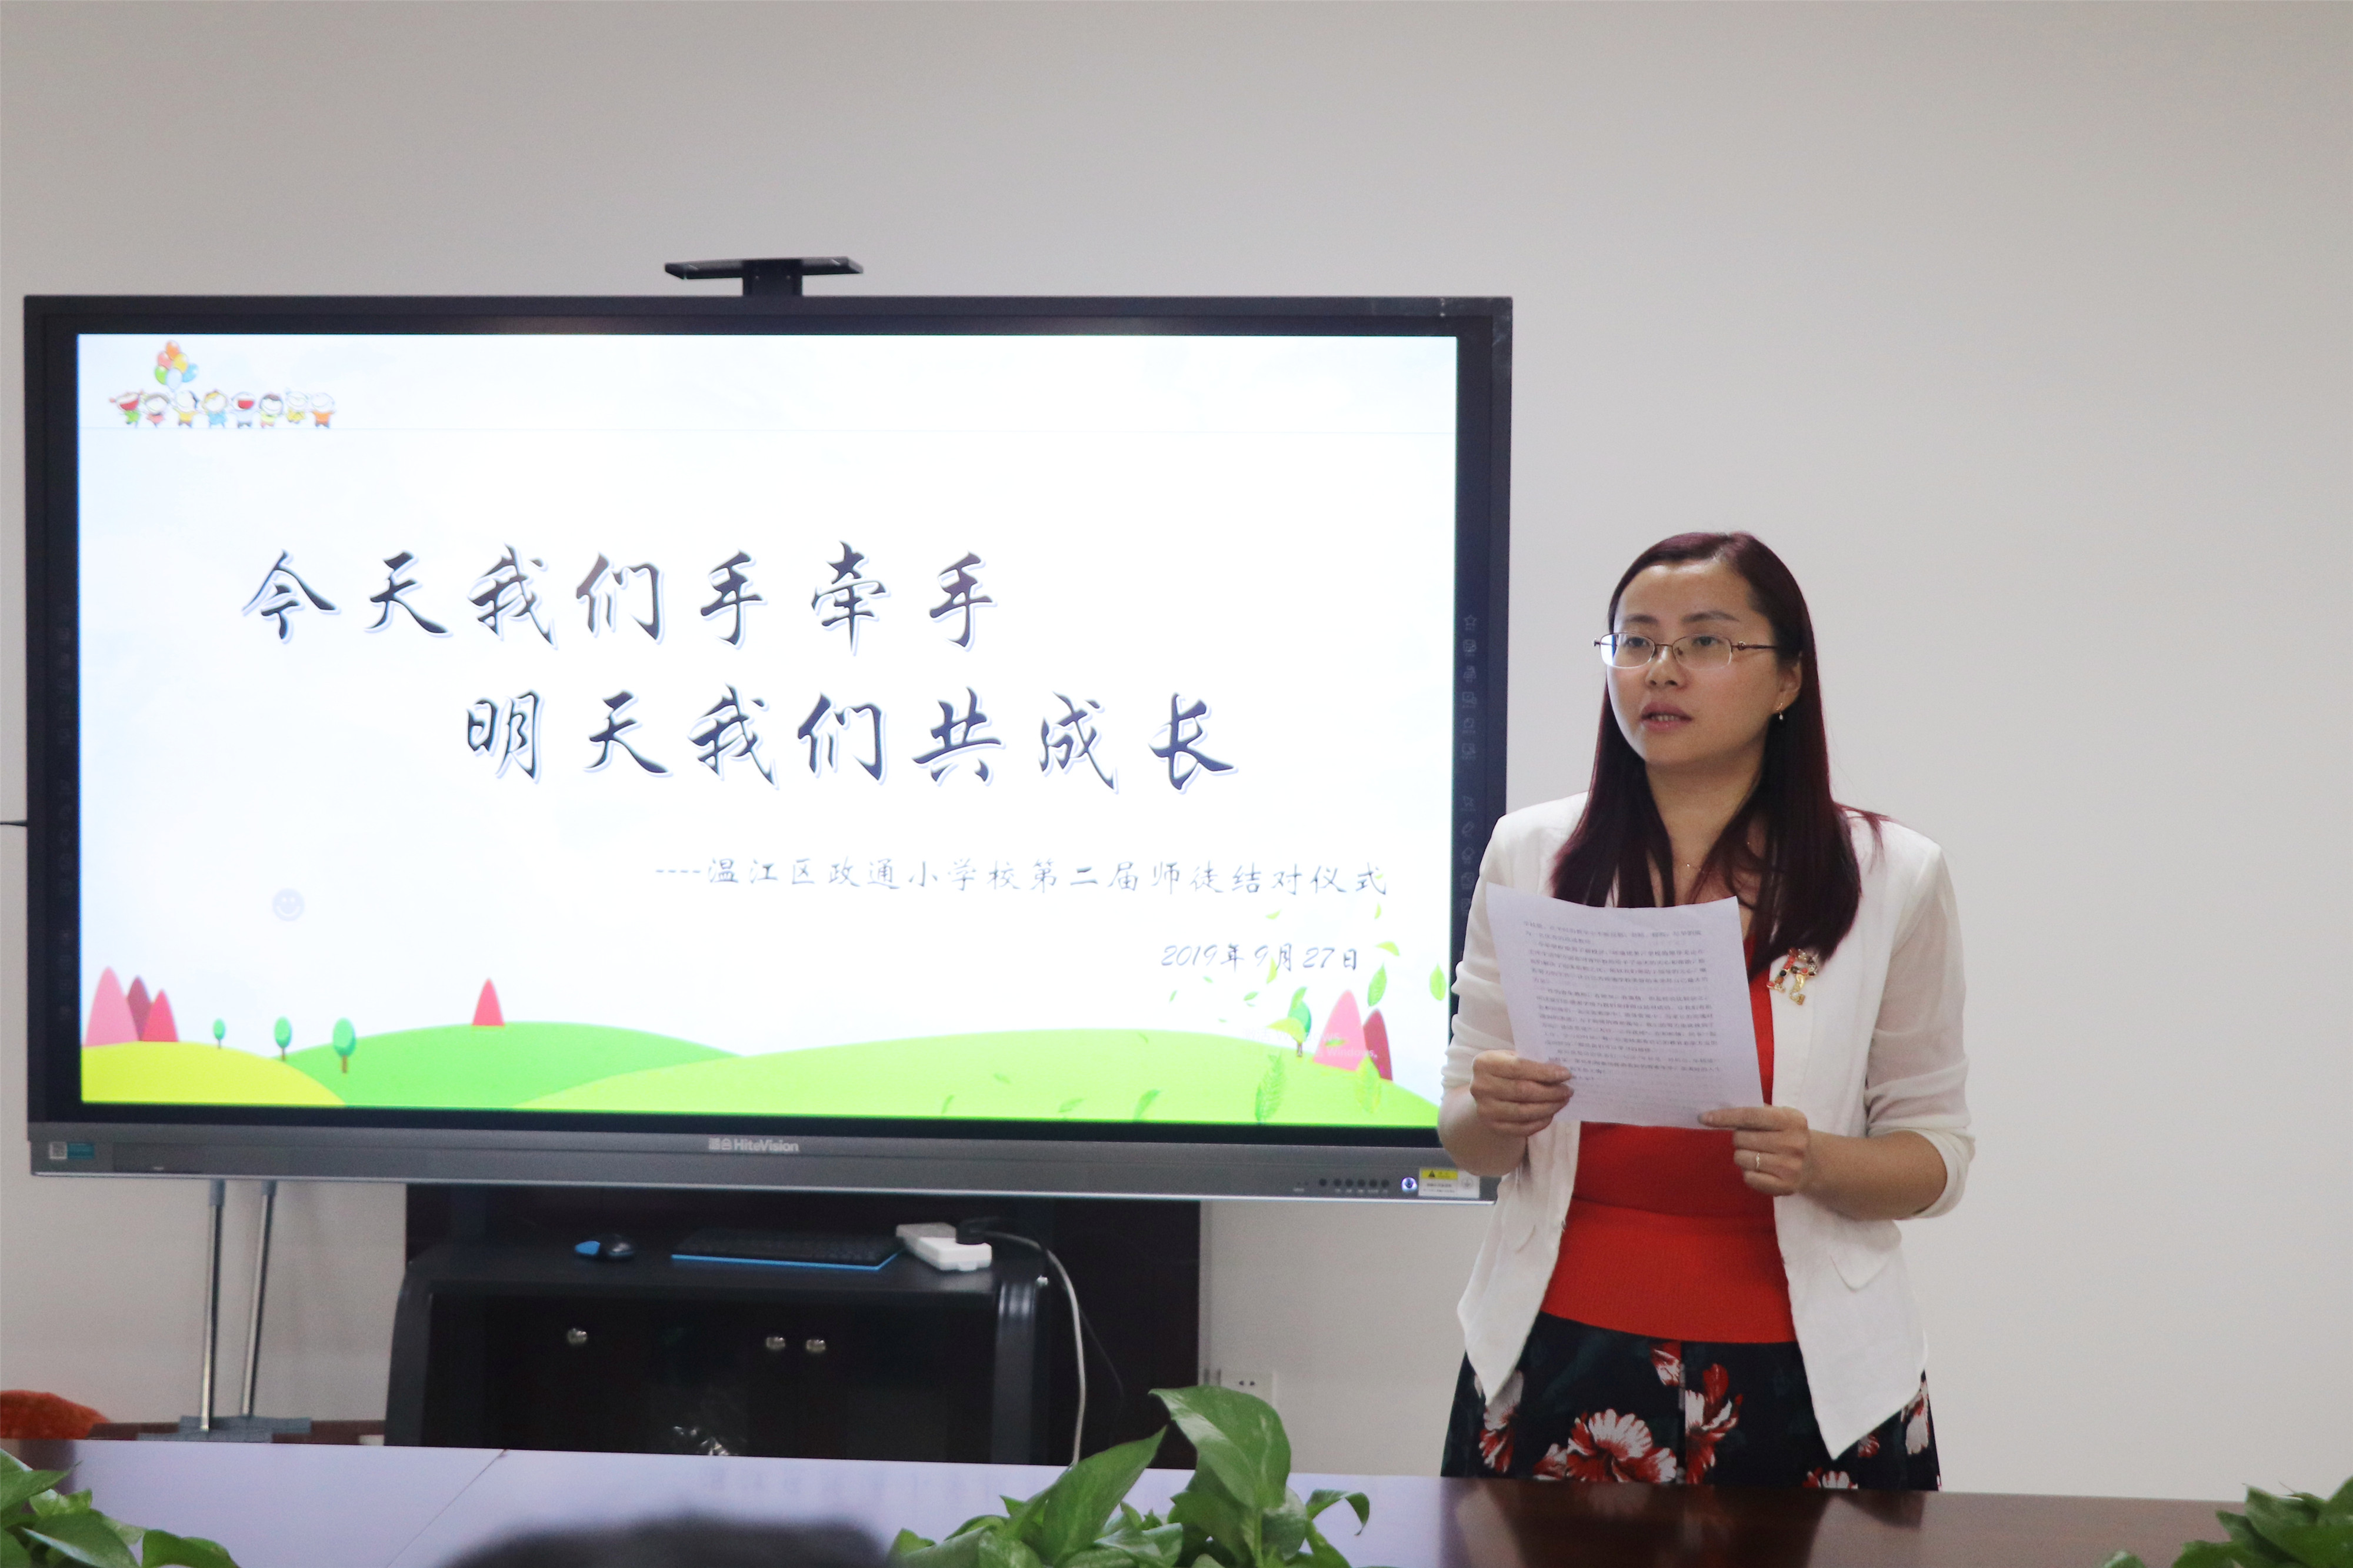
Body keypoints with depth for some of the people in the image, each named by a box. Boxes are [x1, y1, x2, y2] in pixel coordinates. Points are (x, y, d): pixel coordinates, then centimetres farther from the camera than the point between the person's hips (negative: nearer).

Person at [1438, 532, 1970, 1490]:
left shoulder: (1892, 877, -1)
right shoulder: (1530, 855, 4)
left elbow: (1936, 1151, 2)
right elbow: (1466, 1141, 9)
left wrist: (1820, 1164, -18)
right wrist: (1495, 1116, -14)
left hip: (1800, 1375, -1)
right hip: (1560, 1359, 1)